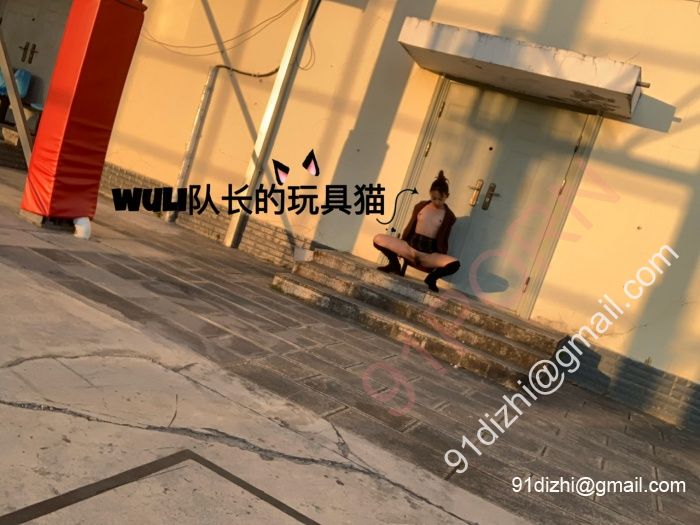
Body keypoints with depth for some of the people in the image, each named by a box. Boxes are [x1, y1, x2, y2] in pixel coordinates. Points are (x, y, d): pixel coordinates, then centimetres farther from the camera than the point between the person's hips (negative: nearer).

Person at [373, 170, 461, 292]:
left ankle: (431, 278, -3)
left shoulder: (449, 216, 3)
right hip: (410, 243, 2)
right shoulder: (421, 206, 9)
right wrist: (401, 247, 17)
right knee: (378, 239, -18)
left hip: (429, 251, -2)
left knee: (454, 264, -32)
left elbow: (442, 240, 5)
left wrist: (441, 261, -1)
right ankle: (395, 265, 4)